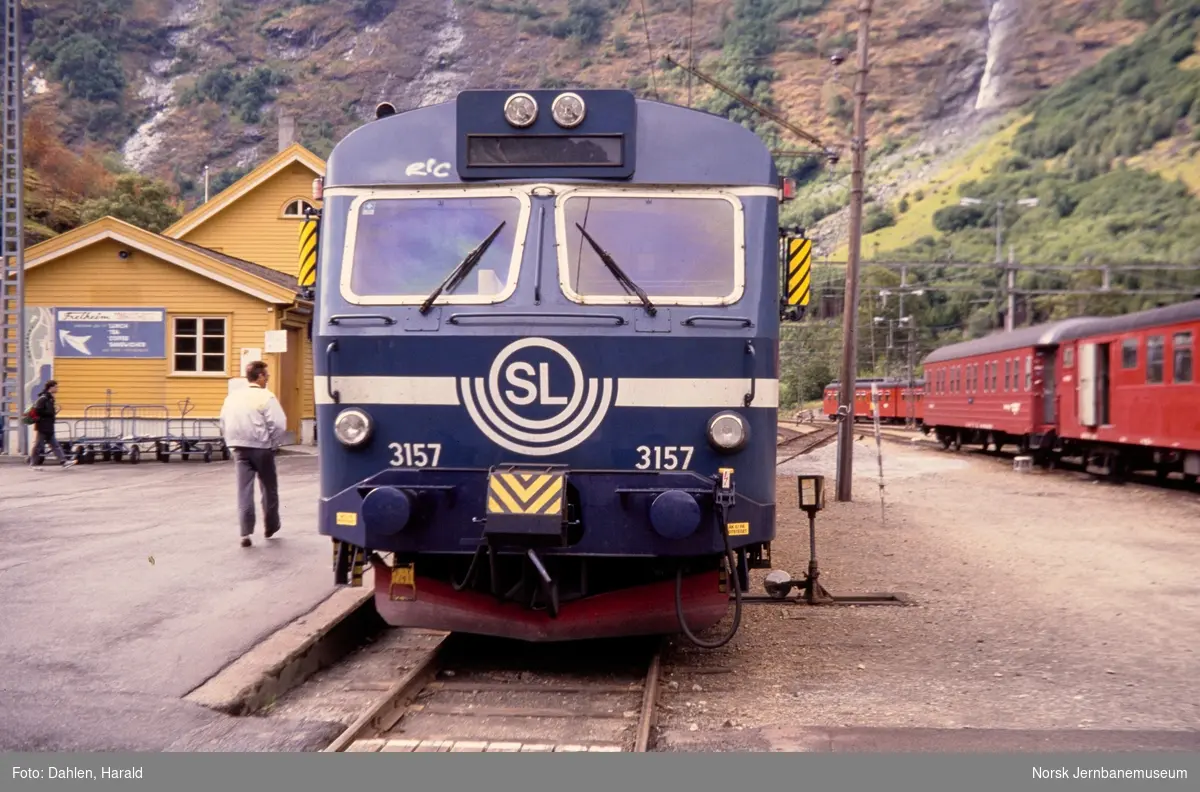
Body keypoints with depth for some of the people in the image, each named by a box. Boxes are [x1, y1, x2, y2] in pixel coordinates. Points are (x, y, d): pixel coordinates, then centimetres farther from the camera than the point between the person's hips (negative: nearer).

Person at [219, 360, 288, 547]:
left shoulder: (233, 396, 8)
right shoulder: (266, 397, -11)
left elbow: (223, 423, 11)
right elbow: (278, 424, -17)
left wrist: (232, 443, 16)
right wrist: (274, 445, -3)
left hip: (239, 448, 4)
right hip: (261, 447, -4)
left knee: (244, 490, 4)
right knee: (269, 488, 13)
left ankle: (246, 533, -2)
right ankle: (270, 527, 26)